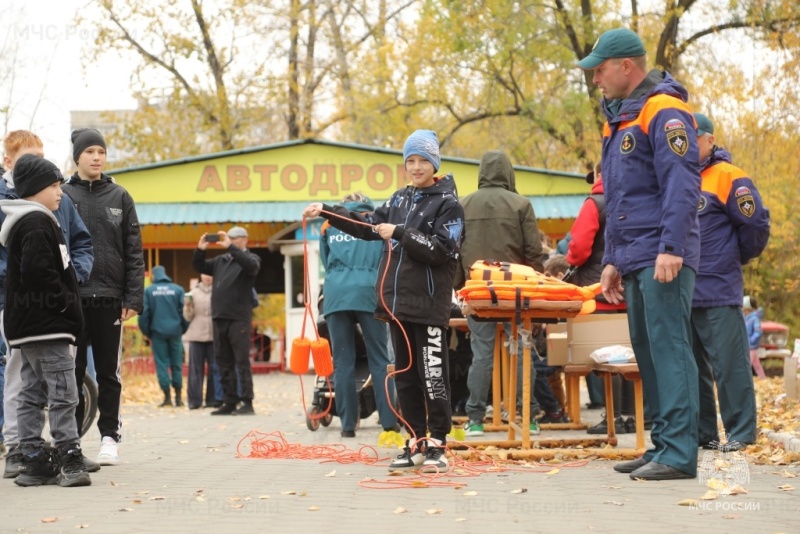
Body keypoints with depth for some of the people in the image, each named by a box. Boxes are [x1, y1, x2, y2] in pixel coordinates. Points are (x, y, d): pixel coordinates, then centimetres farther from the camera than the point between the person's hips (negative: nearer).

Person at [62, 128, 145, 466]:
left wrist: (133, 298, -3)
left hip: (110, 298, 1)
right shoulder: (63, 196, 5)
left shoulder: (119, 197, 8)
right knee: (73, 371, 3)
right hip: (72, 298, -1)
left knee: (109, 372, 5)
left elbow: (134, 252, 5)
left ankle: (109, 436, 12)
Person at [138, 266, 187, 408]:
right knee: (177, 364, 9)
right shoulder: (178, 289, 1)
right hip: (175, 331, 1)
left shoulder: (148, 291, -1)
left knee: (162, 363, 4)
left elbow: (144, 313, -3)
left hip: (158, 332, -1)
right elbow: (184, 311, -2)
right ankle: (178, 397, 10)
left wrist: (146, 332, 9)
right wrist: (184, 329, 9)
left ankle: (167, 397, -1)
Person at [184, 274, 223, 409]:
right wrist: (187, 306, -9)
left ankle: (213, 399, 4)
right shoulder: (194, 293, 9)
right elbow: (188, 317, 9)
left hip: (214, 335, -1)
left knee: (214, 368, 0)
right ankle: (194, 400, 2)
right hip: (196, 335, 1)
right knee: (196, 368, 0)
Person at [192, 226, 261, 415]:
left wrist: (230, 248, -27)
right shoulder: (221, 261, 18)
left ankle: (247, 403, -6)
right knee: (224, 362, 8)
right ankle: (230, 402, 13)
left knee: (242, 361, -7)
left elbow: (252, 266, -19)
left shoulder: (250, 258, 2)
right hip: (219, 318, 6)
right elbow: (199, 267, 18)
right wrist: (200, 250, -2)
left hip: (239, 319, -6)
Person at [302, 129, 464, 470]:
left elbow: (441, 250, -14)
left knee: (432, 376, -6)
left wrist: (400, 233, -16)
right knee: (404, 375, 8)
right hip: (398, 301, 7)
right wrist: (327, 211, 16)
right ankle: (417, 442, 15)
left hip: (429, 304, -7)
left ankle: (437, 444, 0)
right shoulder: (400, 199, 15)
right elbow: (367, 226, 23)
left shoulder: (448, 204, -4)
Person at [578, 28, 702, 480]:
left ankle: (679, 454, -12)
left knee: (669, 349, -11)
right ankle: (663, 446, 13)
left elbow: (682, 183, -19)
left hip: (662, 260, -10)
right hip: (635, 259, 10)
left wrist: (672, 247, -25)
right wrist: (612, 260, 22)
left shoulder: (664, 111, -9)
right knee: (647, 353, 9)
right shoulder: (620, 119, 20)